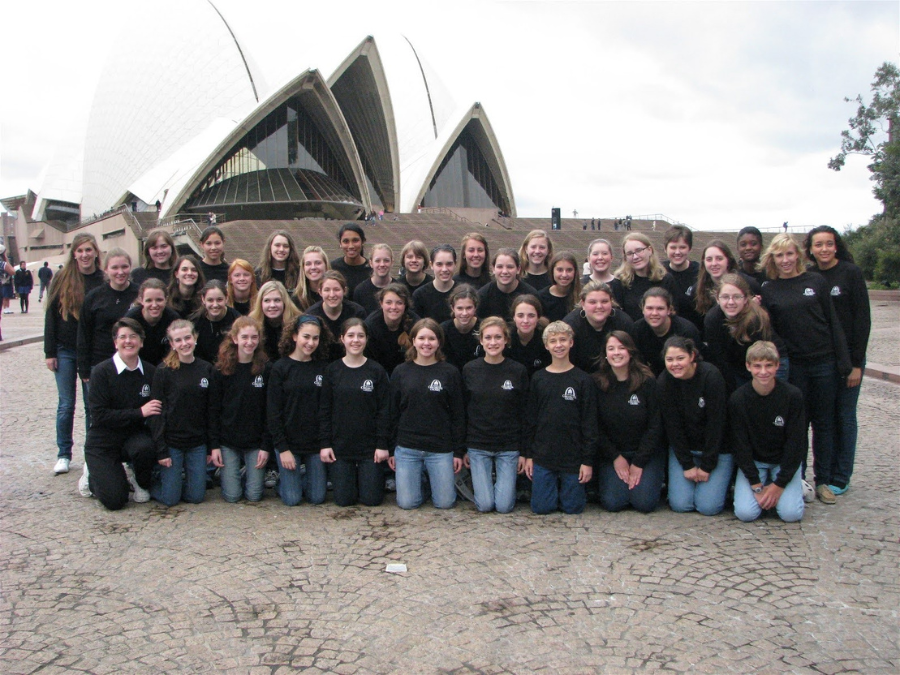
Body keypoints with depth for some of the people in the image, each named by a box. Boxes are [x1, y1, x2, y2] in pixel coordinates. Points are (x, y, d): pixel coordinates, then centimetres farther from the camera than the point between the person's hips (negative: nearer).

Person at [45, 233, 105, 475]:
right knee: (66, 404, 7)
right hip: (65, 350, 0)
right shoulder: (62, 279, -1)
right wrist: (49, 352, -3)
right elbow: (50, 315, 0)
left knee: (92, 405, 6)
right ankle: (64, 455, 19)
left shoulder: (103, 280, -2)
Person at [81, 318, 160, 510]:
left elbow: (157, 411, 3)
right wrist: (139, 412, -23)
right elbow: (99, 415, -19)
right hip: (103, 442, -2)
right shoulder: (101, 371, -13)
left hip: (133, 436, 2)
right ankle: (93, 476, 21)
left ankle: (140, 483, 0)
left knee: (146, 447, -34)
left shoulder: (150, 372, -4)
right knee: (114, 501, -14)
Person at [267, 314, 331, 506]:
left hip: (316, 442, 2)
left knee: (317, 497, 4)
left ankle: (307, 478, 34)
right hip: (288, 442, -2)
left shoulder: (323, 368, 1)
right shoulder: (280, 368, -5)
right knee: (292, 499, 0)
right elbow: (273, 412, -6)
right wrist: (282, 448, -11)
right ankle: (282, 480, 30)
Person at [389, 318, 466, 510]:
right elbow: (393, 413, 6)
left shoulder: (450, 373, 0)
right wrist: (391, 449, 5)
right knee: (407, 503, 0)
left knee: (445, 503, 0)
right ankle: (419, 479, 30)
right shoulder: (400, 372, 3)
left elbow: (458, 415, 1)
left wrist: (459, 451, -1)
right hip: (407, 448, 1)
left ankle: (440, 480, 31)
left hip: (441, 449, -1)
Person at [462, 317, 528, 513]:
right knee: (484, 505, -3)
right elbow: (463, 411, 3)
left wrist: (524, 451, -1)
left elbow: (524, 413, 0)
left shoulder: (518, 371, -4)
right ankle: (485, 481, 28)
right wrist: (462, 449, 2)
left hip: (509, 446, 0)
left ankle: (504, 481, 29)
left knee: (504, 506, -2)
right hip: (477, 446, 0)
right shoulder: (469, 370, -2)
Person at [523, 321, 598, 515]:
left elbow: (590, 424, -3)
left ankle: (570, 489, 34)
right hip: (542, 456, 2)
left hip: (574, 458, -2)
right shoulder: (538, 379, 3)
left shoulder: (583, 380, -3)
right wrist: (528, 455, 3)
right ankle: (554, 489, 31)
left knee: (573, 507, 4)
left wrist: (588, 460, -7)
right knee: (541, 507, 2)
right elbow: (530, 420, 6)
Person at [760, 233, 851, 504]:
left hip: (824, 361, 0)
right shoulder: (768, 289, 2)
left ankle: (823, 481, 18)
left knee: (824, 422, 8)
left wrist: (843, 360, -2)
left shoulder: (816, 281, 2)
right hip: (792, 366, 0)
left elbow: (833, 321, 2)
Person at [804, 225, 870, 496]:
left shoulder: (851, 273, -5)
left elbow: (862, 319, -7)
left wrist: (857, 363, -11)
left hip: (847, 356, -3)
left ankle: (840, 478, 15)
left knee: (844, 417, 5)